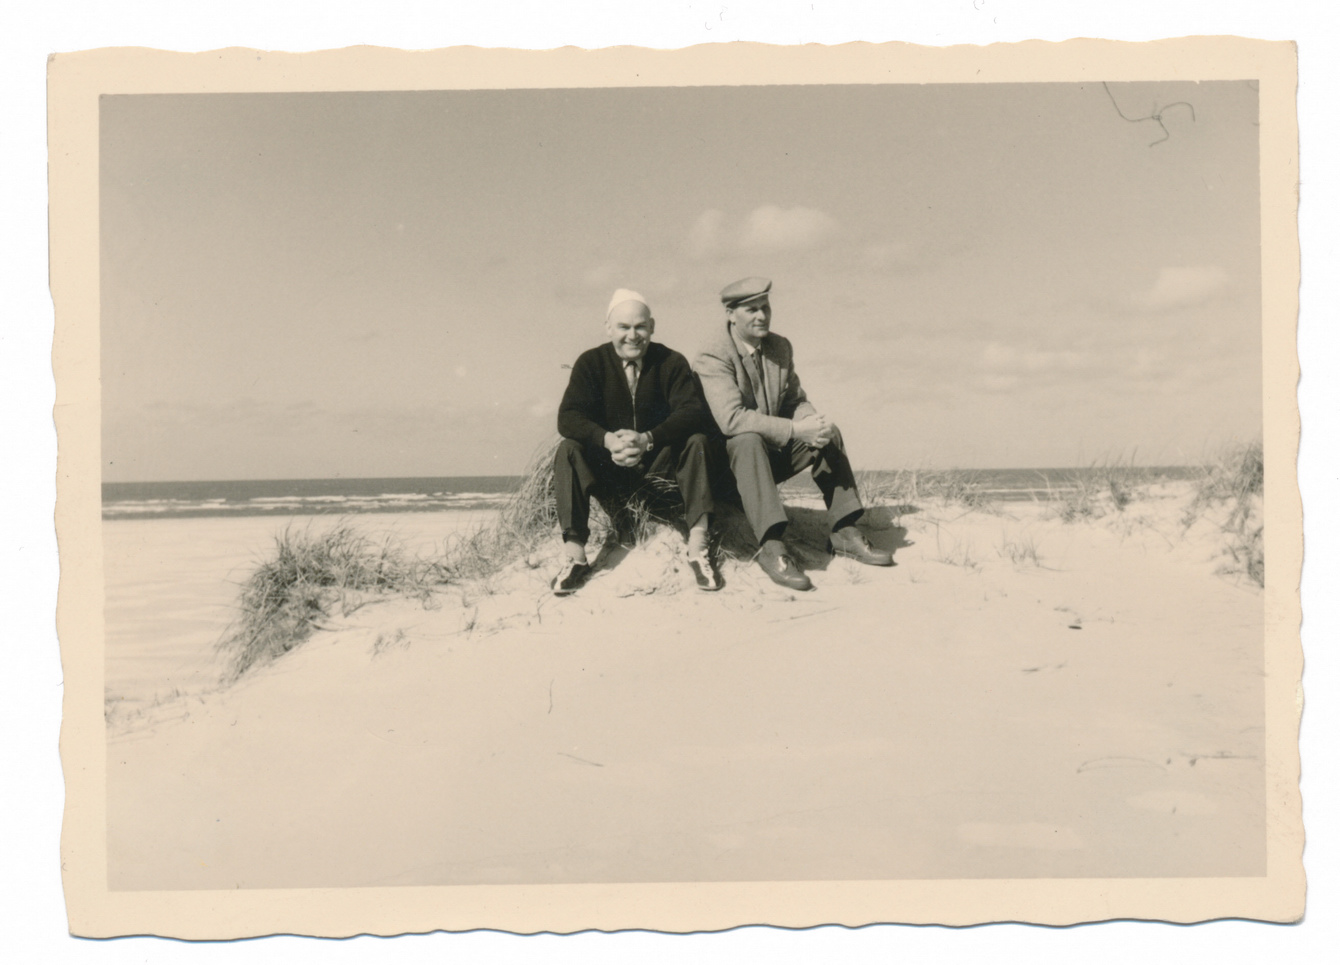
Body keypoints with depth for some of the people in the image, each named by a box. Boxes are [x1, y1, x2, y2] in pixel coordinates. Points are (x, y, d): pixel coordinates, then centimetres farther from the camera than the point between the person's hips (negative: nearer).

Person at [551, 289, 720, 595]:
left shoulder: (672, 362, -4)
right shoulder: (591, 363, -3)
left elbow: (695, 412, -18)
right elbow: (568, 417, -14)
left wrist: (647, 440, -35)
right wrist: (607, 440, -35)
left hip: (660, 463, 0)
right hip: (606, 466, 0)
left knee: (696, 442, -26)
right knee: (568, 450, -26)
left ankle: (698, 550, -27)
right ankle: (574, 557, -27)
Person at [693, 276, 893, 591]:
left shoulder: (780, 347, 5)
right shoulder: (712, 359, -18)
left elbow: (796, 401, 9)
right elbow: (732, 419, -30)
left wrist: (813, 422, -16)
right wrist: (796, 430, -33)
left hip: (774, 452, 7)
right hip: (729, 457, -7)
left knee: (829, 433, -10)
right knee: (749, 440, -37)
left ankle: (845, 532, -8)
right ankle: (771, 547, -44)